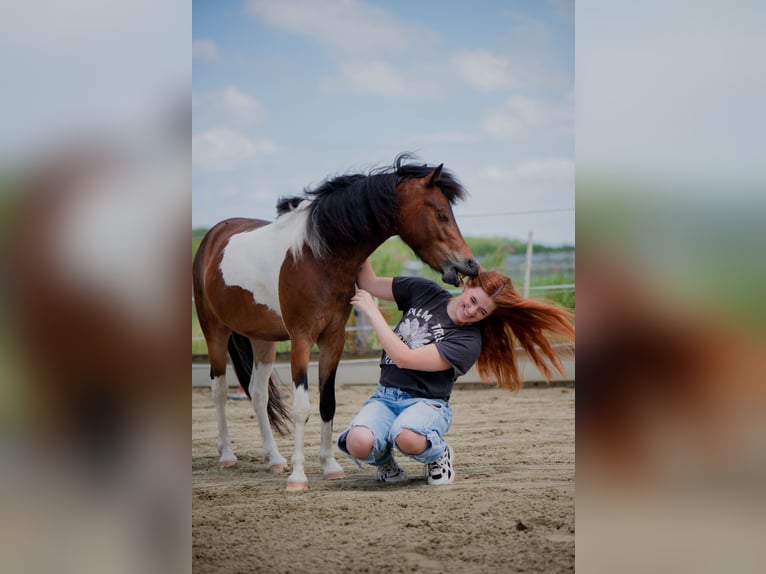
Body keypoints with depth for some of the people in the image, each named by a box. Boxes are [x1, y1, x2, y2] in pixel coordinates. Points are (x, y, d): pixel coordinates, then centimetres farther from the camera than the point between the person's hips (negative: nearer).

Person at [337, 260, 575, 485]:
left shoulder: (468, 342, -12)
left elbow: (403, 358, -19)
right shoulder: (425, 292, 3)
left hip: (426, 403, -4)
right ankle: (385, 461, 8)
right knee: (358, 442, -31)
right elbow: (368, 283, 12)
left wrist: (371, 311, -15)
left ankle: (439, 454, -3)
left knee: (408, 437, -41)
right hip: (384, 396, 4)